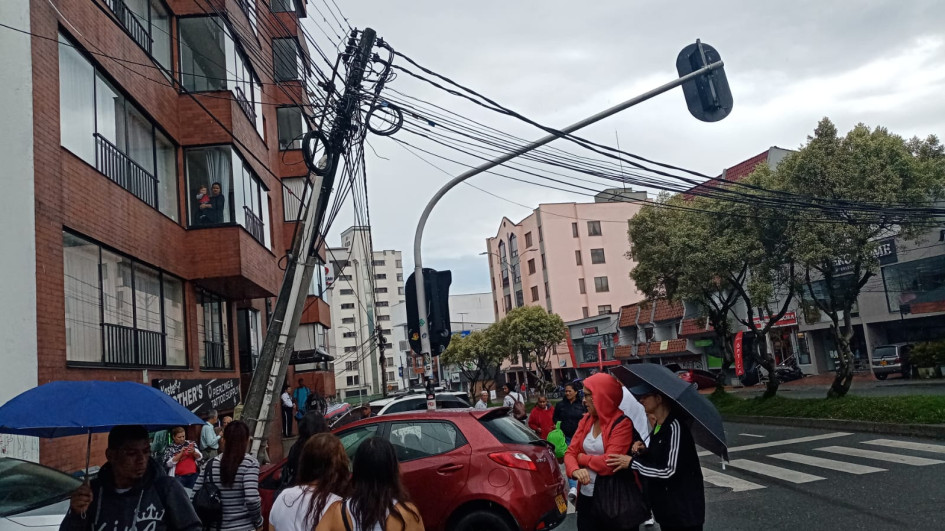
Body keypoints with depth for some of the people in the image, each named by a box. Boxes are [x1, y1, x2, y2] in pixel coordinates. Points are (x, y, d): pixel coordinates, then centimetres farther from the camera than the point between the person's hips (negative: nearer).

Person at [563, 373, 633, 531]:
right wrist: (575, 470, -18)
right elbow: (570, 452, 4)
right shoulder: (586, 420, 6)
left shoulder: (622, 425, -15)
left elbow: (609, 463, -23)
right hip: (585, 496, 6)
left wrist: (583, 458, -6)